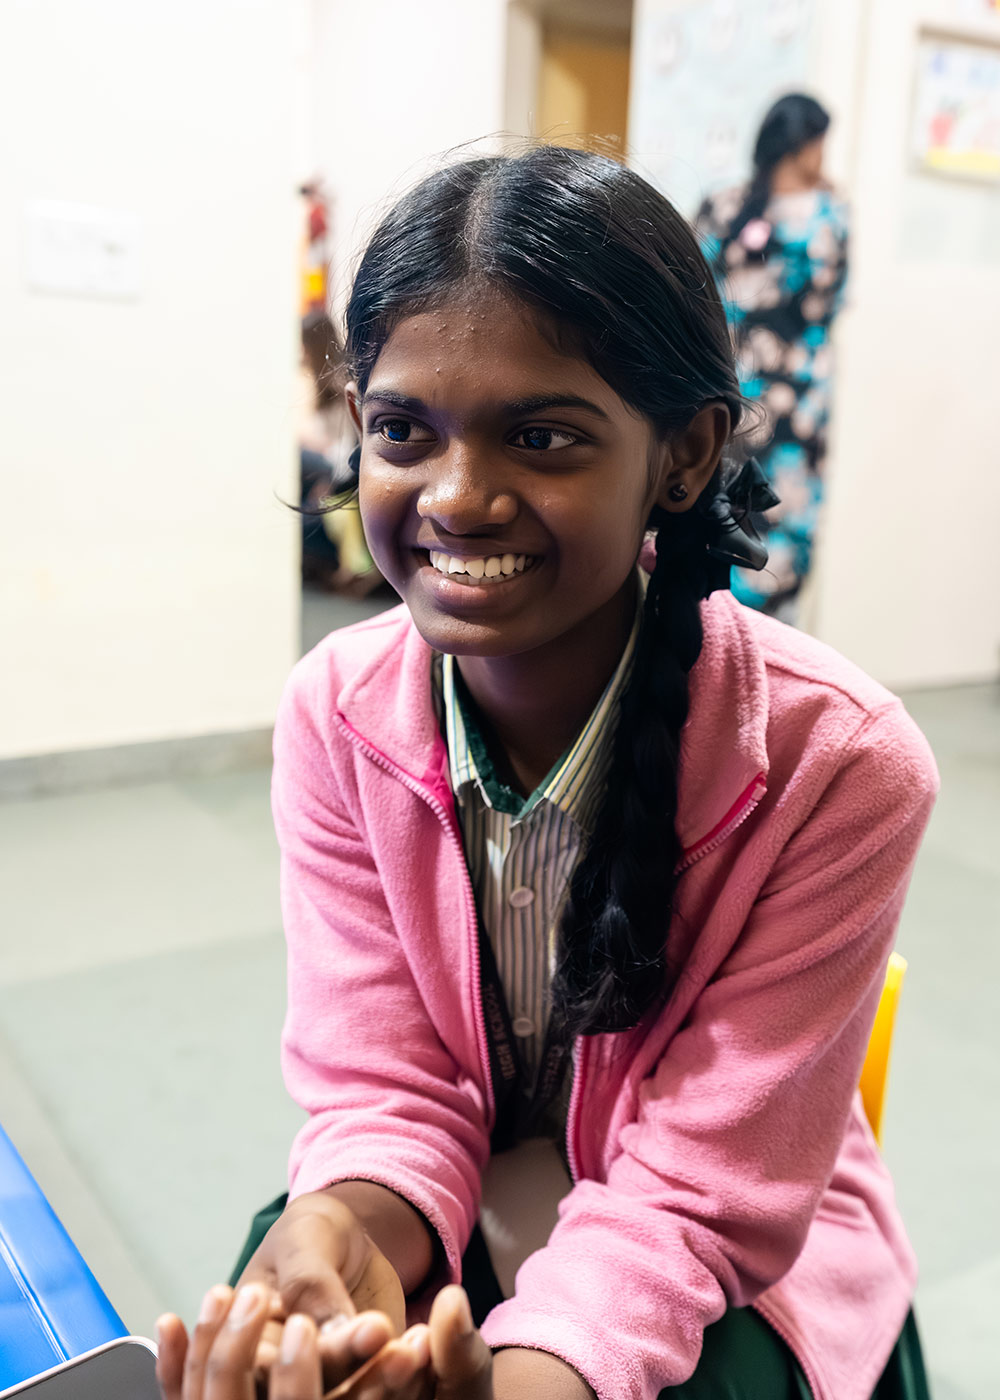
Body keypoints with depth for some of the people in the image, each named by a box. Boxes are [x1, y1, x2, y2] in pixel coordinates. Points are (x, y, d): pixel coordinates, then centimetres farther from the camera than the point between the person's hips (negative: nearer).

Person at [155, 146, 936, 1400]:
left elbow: (698, 1191, -18)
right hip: (445, 1214, 2)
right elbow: (385, 1091, -10)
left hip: (726, 1262, -1)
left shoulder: (837, 763, -24)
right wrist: (336, 1238, -31)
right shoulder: (336, 713, -14)